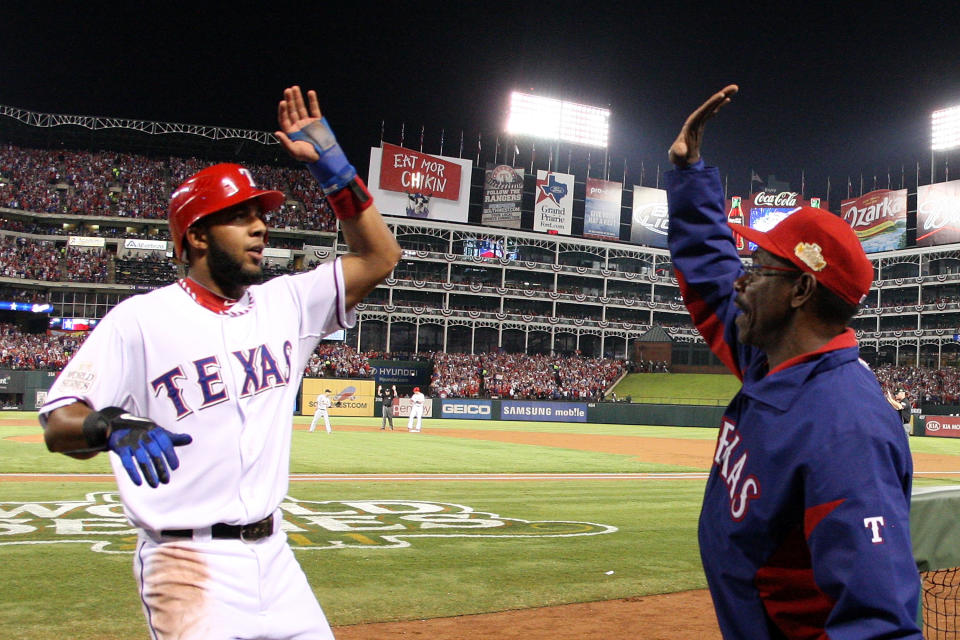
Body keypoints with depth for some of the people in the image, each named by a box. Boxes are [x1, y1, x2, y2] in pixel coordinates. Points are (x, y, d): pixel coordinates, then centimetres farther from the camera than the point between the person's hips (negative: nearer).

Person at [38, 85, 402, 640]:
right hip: (191, 566, -5)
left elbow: (379, 256, 4)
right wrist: (113, 427, -32)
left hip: (273, 553, 5)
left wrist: (332, 165, -2)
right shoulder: (141, 319, -8)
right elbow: (57, 424, -10)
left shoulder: (286, 303, 7)